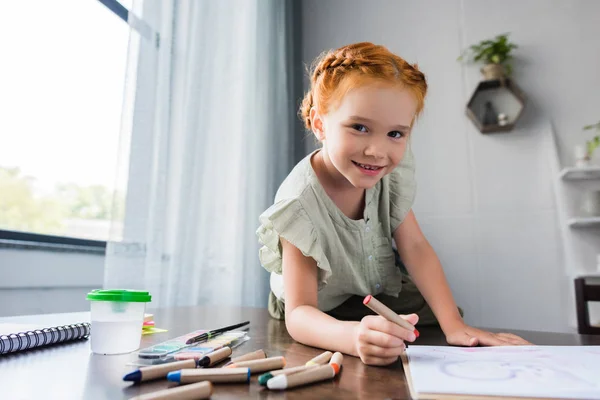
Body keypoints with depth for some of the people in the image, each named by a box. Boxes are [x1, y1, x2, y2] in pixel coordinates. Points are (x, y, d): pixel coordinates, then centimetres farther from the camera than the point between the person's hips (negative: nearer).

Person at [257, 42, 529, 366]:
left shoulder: (391, 172, -17)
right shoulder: (300, 203, -35)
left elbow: (415, 248, -18)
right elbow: (299, 314, -37)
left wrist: (454, 324, -29)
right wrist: (355, 337, -59)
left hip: (381, 293, 4)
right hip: (321, 313, -3)